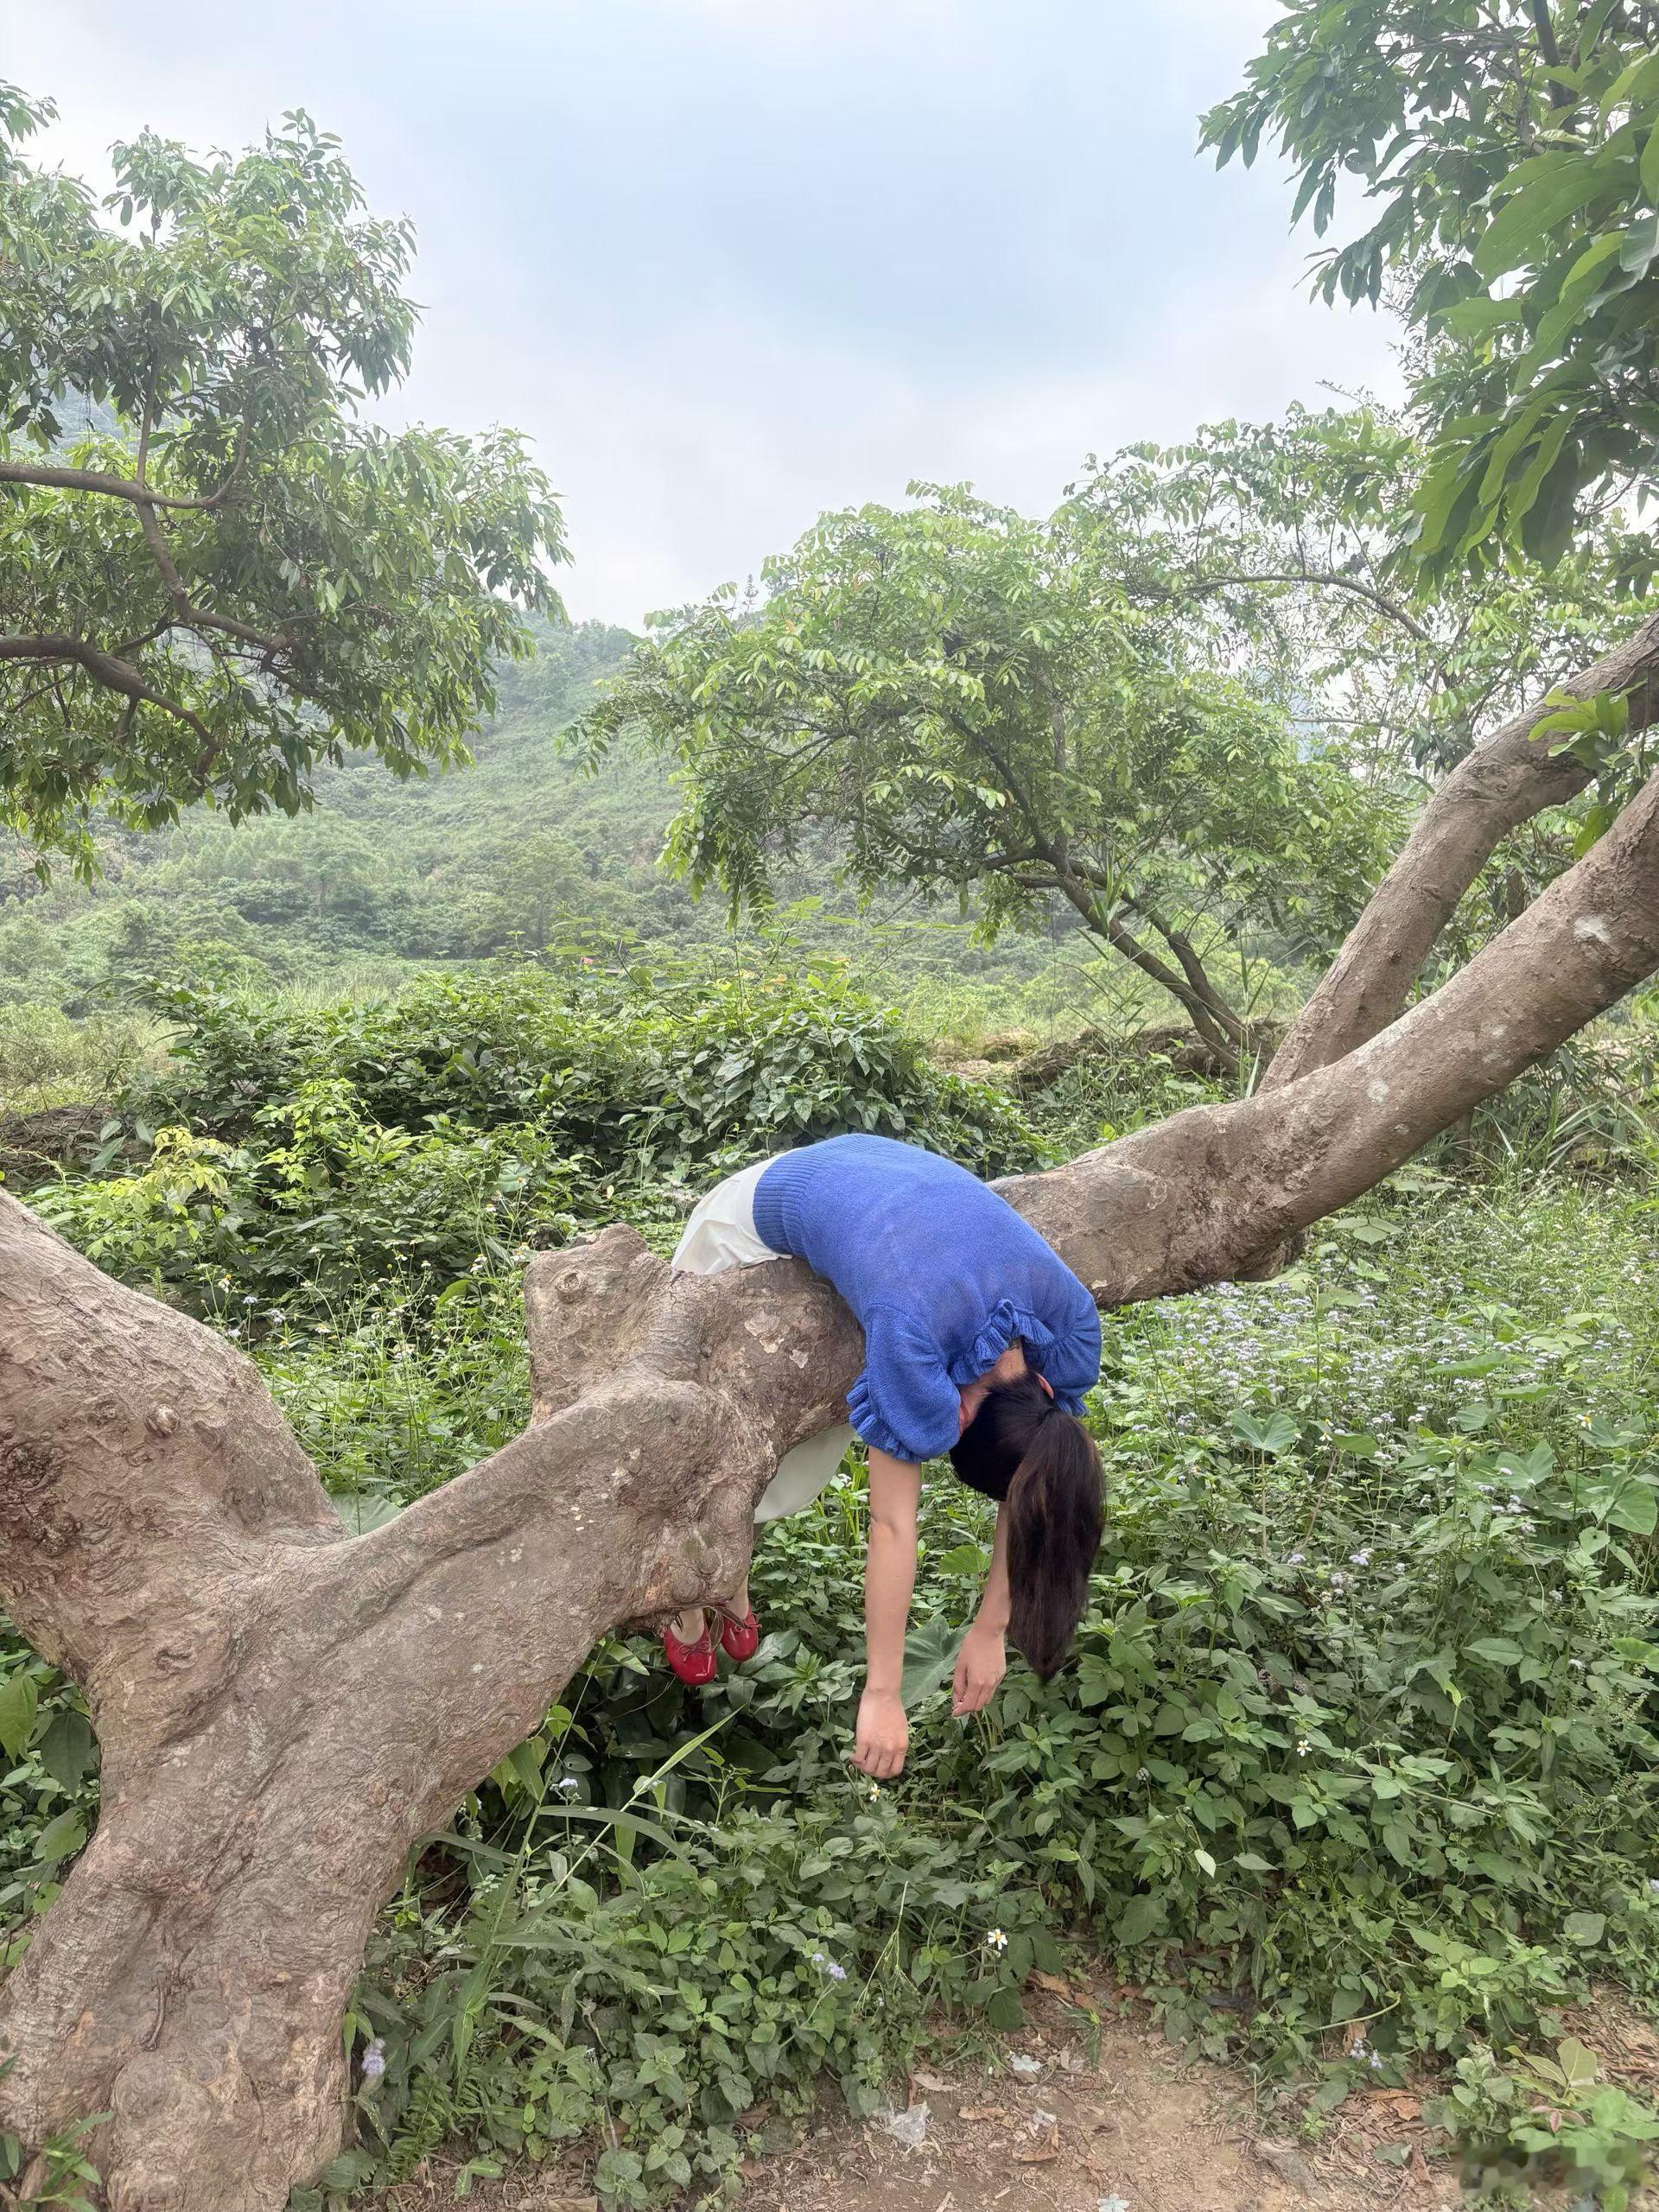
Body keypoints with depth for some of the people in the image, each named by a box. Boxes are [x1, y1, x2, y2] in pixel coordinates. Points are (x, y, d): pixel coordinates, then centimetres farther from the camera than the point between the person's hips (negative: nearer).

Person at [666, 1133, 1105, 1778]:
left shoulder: (1068, 1319, -25)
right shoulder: (914, 1337, -43)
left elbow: (1025, 1484, -13)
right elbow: (893, 1525, -36)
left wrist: (990, 1631, -8)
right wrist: (882, 1694, -27)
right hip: (763, 1213, -5)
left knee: (801, 1459, 4)